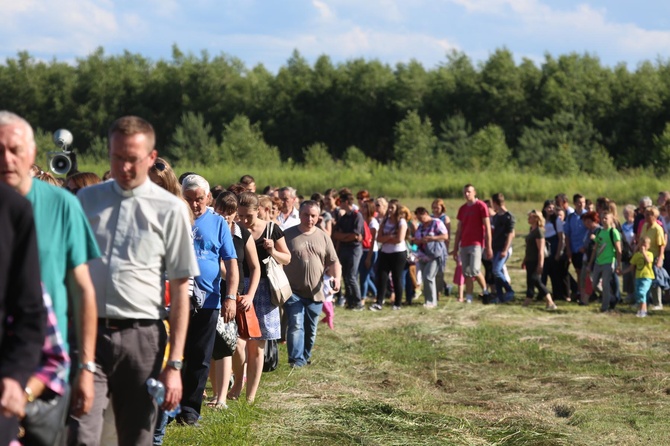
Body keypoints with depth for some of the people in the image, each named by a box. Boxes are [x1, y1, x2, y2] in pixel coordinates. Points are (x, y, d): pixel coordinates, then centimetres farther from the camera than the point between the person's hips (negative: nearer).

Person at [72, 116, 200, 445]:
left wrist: (175, 364, -5)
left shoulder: (169, 209, 0)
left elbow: (180, 290, 0)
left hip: (142, 337, -1)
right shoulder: (86, 200, 9)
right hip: (89, 333, 1)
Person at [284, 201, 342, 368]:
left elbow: (333, 261, 7)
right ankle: (296, 360, -15)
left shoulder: (323, 237, 7)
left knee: (311, 329, 12)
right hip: (294, 292, -3)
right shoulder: (288, 235, -1)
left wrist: (337, 277, -11)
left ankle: (305, 357, 28)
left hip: (315, 292, 3)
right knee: (296, 325, -15)